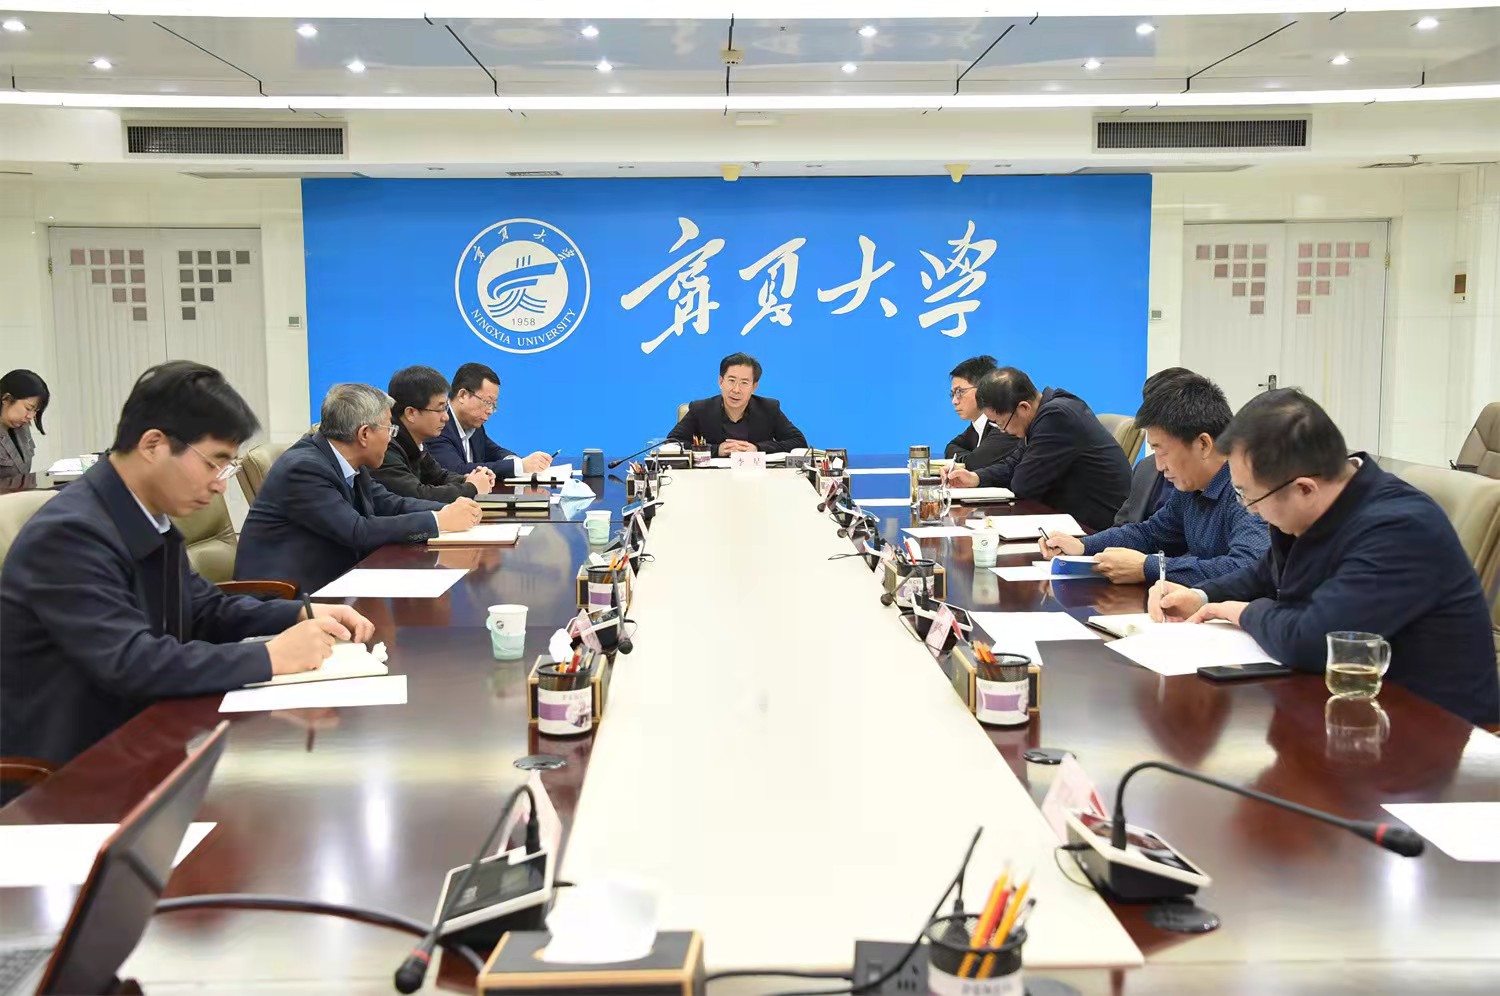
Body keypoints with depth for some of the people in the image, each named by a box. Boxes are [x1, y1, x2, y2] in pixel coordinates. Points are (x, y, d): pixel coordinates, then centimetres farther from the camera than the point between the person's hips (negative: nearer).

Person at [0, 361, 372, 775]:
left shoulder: (151, 516, 3)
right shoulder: (69, 532, -23)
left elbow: (204, 609, 14)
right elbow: (131, 663, -30)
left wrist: (304, 615, -1)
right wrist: (271, 657, -25)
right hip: (66, 765, -8)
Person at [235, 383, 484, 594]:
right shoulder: (303, 467, -21)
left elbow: (390, 504, 10)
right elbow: (358, 532, -25)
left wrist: (450, 510, -7)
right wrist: (438, 521, -21)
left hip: (330, 579, 8)